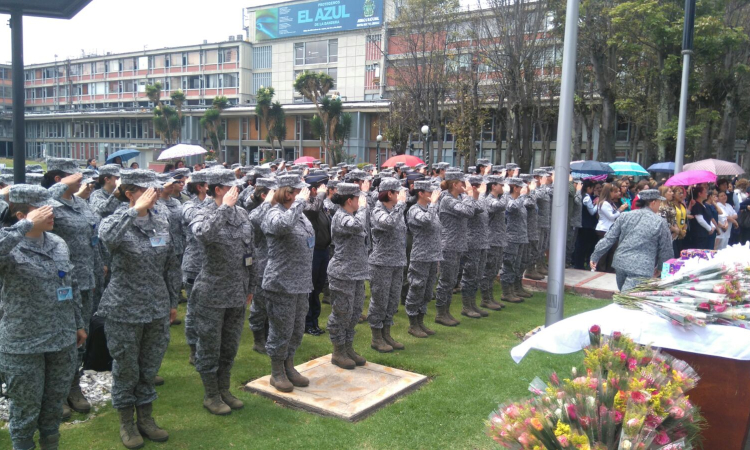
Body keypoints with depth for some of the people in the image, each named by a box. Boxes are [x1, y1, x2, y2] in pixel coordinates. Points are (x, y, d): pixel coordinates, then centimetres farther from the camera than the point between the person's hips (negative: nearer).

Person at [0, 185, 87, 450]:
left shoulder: (58, 243, 2)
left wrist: (78, 324, 18)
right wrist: (26, 225, -35)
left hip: (63, 341, 5)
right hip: (23, 346, -5)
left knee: (54, 406, 21)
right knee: (26, 411, 13)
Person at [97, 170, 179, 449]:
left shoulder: (161, 221, 2)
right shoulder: (118, 220, -11)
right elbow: (107, 236, -38)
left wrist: (173, 301, 13)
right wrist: (135, 210, -38)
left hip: (157, 308, 4)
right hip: (125, 310, -4)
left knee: (150, 366, 15)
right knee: (126, 368, 11)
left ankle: (146, 417, 33)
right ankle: (126, 423, 29)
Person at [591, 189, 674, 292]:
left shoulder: (626, 216, 7)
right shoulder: (660, 222, -2)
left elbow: (609, 238, 5)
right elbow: (666, 250, 5)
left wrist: (595, 256, 10)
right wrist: (659, 268, 21)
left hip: (620, 263, 5)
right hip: (642, 268, -5)